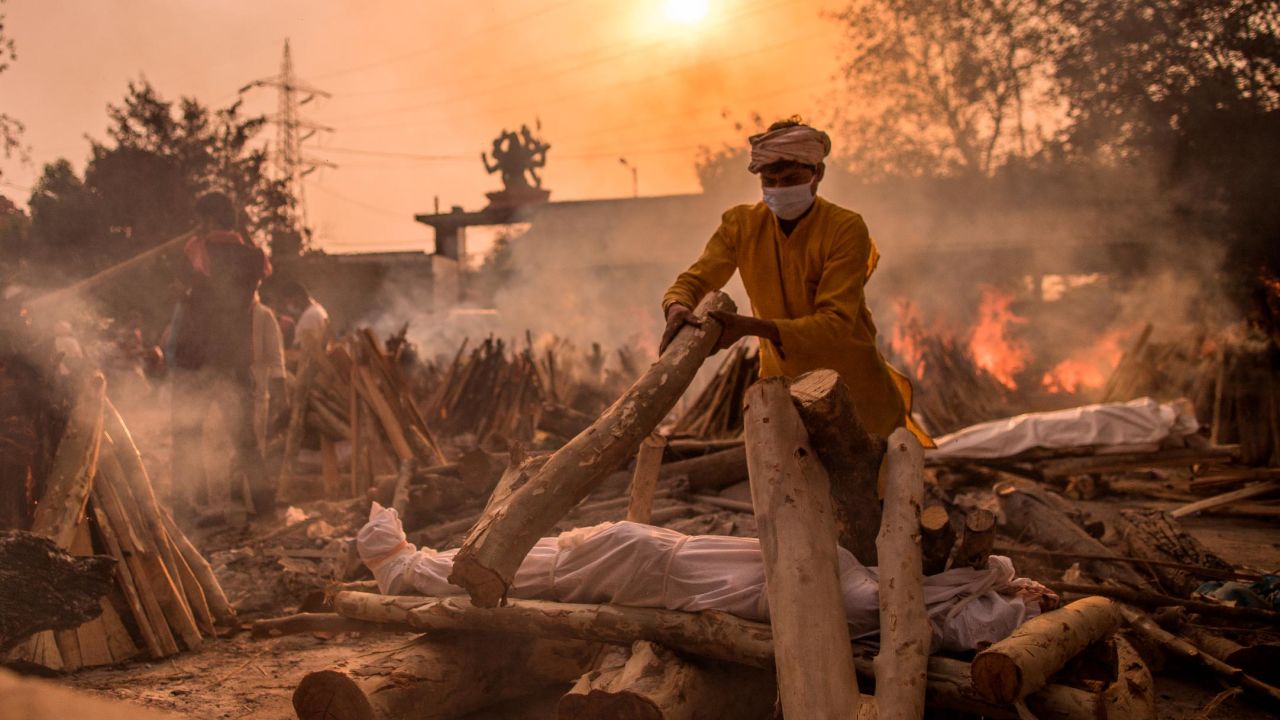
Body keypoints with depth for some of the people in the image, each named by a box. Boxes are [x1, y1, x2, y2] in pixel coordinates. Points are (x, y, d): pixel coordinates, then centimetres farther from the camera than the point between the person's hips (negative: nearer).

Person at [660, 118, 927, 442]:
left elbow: (835, 323, -32)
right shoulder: (742, 224, -14)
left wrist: (750, 326, -45)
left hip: (847, 375, -3)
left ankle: (894, 391, 48)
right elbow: (694, 280, -15)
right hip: (782, 376, 3)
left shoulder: (846, 228, -26)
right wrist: (677, 308, -41)